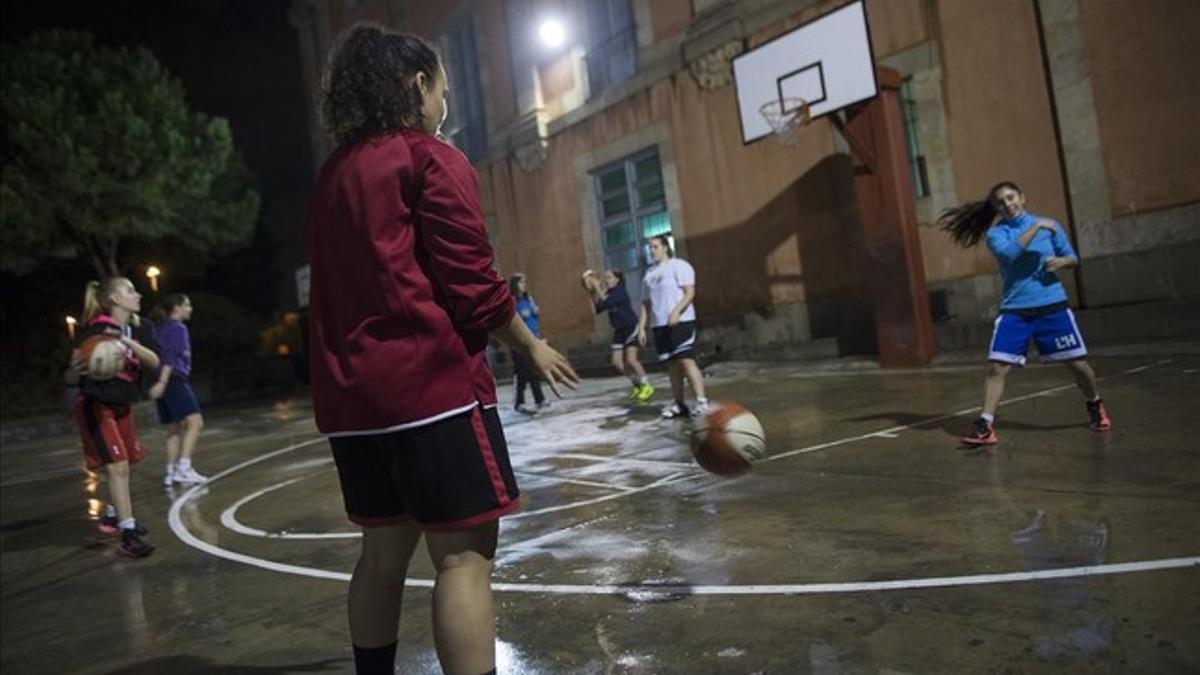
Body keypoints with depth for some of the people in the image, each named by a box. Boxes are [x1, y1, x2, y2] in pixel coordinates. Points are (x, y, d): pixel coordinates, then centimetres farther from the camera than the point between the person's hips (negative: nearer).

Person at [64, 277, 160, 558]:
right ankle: (128, 534, -13)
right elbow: (71, 379, -14)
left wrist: (128, 343, -33)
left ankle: (113, 516, 37)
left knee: (125, 465, 16)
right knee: (118, 466, -15)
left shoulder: (140, 328, -2)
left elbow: (153, 362, -18)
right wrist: (76, 370, -37)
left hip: (122, 406, 7)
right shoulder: (94, 330, -18)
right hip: (95, 406, -7)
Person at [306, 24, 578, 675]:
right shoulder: (430, 158, -4)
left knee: (385, 548, 16)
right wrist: (532, 347, 3)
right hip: (431, 381, -8)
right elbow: (470, 283, -10)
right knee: (464, 553, -5)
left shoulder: (333, 173, 18)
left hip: (350, 392, 8)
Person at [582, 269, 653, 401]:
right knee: (617, 362, 1)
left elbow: (606, 303, -28)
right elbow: (597, 309, 1)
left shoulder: (620, 292, -14)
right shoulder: (608, 293, 7)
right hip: (618, 331, 8)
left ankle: (647, 386, 3)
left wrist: (598, 289, -23)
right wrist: (592, 293, -5)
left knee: (631, 360, -13)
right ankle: (637, 384, 17)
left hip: (631, 328, -8)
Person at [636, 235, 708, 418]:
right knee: (672, 365, 7)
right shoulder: (649, 274, 19)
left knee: (686, 361, -14)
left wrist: (677, 310, -25)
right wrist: (641, 327, 11)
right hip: (660, 325, 6)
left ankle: (701, 402, -14)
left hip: (681, 321, -6)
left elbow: (690, 292, -11)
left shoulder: (678, 266, -1)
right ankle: (679, 404, 11)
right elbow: (645, 304, 19)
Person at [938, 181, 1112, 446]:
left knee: (1077, 362, 5)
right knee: (996, 366, -11)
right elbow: (1009, 252, -19)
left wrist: (1061, 261, -10)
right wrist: (1036, 227, -19)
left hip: (1052, 306, 1)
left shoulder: (1048, 224, 7)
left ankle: (1095, 406, 32)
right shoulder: (996, 233, 2)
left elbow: (1073, 258, 12)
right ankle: (985, 425, -8)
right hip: (1014, 311, -1)